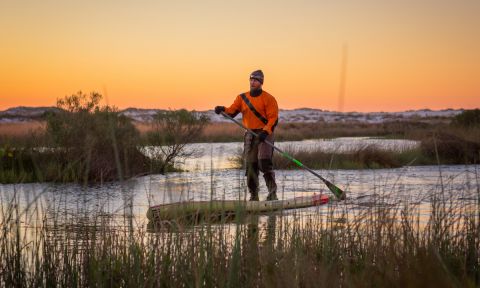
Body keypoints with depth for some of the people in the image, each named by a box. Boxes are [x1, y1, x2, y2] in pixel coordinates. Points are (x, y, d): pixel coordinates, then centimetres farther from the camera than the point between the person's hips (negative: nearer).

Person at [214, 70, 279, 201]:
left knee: (264, 161, -19)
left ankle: (272, 191, -12)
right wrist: (223, 109, -16)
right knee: (250, 165, 3)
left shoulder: (268, 98, -3)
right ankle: (254, 195, 10)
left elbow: (273, 118, -9)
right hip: (250, 135, 5)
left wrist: (265, 131, -23)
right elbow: (231, 112, 5)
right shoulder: (242, 98, 12)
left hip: (265, 133, -5)